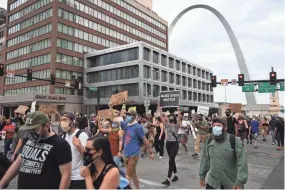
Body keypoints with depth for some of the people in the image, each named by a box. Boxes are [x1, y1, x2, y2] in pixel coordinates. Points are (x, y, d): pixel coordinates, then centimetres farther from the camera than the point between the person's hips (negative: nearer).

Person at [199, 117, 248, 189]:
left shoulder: (234, 140, -14)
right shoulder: (209, 142, 1)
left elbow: (242, 162, -17)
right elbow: (205, 160, 9)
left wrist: (240, 182, -21)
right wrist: (202, 175, 11)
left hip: (232, 183, -3)